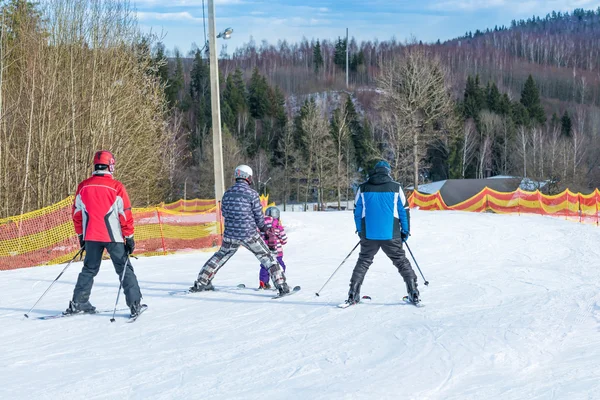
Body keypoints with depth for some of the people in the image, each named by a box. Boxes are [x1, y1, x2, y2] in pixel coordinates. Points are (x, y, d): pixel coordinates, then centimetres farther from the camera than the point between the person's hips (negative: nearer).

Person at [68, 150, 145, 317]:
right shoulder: (116, 187, -11)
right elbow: (125, 213, -9)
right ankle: (135, 304, -1)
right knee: (125, 269, 4)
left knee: (89, 269, 17)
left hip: (91, 236, 4)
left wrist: (81, 235, 19)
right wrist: (129, 237, -1)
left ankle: (78, 303, 14)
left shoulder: (83, 186, 1)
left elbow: (77, 214, 8)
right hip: (113, 236, -3)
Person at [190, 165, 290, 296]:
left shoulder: (227, 193, 3)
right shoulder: (252, 193, -11)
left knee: (220, 256, 23)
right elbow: (259, 216, -7)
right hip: (249, 235, -4)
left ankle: (201, 283, 24)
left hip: (230, 235, 4)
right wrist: (262, 227, 14)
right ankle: (281, 285, 3)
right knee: (267, 258, 8)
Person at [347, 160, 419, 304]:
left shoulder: (363, 188, 4)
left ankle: (353, 294, 7)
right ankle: (413, 293, 6)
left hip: (368, 234, 1)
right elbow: (404, 211, 3)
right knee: (401, 262, 10)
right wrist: (406, 231, 13)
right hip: (391, 235, -1)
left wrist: (360, 231, 22)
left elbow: (357, 212, 10)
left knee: (363, 261, 13)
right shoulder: (396, 188, 0)